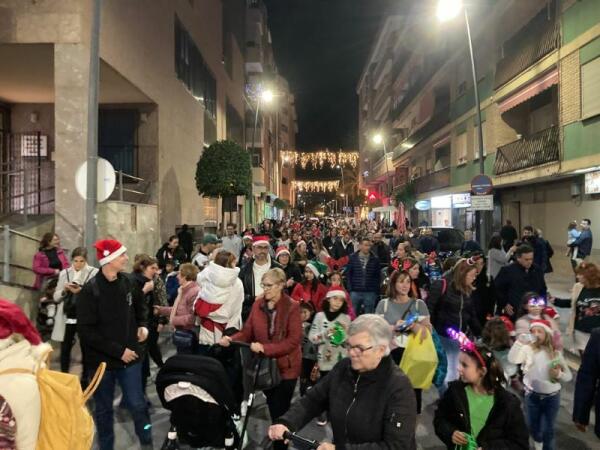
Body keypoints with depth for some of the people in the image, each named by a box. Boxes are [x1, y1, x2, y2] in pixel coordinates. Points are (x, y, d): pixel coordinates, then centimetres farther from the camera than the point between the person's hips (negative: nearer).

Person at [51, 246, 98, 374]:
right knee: (65, 348, 10)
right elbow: (56, 297, 7)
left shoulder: (94, 273, -5)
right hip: (67, 316, 3)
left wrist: (81, 291, -21)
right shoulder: (64, 273, 6)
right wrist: (64, 289, -12)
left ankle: (85, 378, 18)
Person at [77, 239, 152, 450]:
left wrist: (143, 325, 0)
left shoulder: (127, 282, -2)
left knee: (137, 403, 9)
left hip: (129, 355, 3)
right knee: (103, 409, 14)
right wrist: (118, 350, -19)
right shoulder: (90, 291, -16)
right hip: (102, 359, -3)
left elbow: (140, 305, 18)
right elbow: (86, 331, -18)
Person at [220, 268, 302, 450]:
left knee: (280, 411, 3)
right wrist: (231, 339, -20)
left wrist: (265, 348, -29)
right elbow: (248, 332, 0)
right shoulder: (258, 304, -1)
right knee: (273, 408, 19)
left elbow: (293, 341, -21)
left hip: (285, 366, -4)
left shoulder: (292, 307, -16)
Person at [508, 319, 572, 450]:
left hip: (552, 397, -1)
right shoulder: (527, 349, -11)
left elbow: (568, 376, -3)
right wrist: (519, 342, -39)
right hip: (532, 395, 1)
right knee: (533, 426, 18)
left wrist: (559, 374, -23)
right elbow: (512, 359, -29)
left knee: (548, 429, 10)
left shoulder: (555, 353, -7)